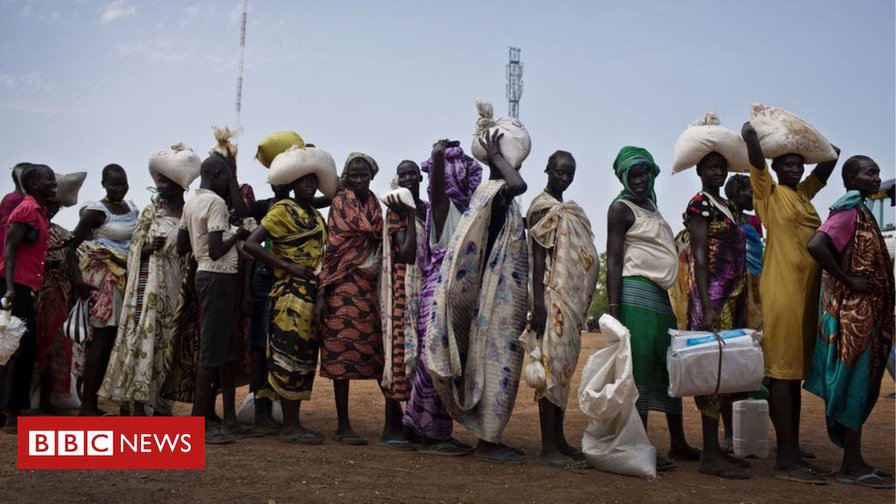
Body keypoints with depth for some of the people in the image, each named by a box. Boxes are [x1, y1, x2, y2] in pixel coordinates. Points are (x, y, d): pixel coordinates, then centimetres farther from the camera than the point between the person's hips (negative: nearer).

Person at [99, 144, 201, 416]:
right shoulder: (151, 210, 8)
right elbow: (135, 248, 6)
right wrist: (149, 247, -10)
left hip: (176, 285, -1)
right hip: (149, 283, 1)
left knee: (168, 340, 2)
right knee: (143, 335, -4)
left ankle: (161, 403, 9)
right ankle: (138, 403, -1)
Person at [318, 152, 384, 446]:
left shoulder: (374, 205, 15)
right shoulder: (340, 203, -1)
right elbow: (332, 247, -7)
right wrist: (324, 290, -13)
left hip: (371, 286, 5)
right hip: (345, 287, -5)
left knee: (380, 352, 3)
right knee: (342, 354, -3)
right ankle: (343, 425, 2)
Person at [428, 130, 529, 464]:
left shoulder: (504, 200, 16)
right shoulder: (492, 193, -12)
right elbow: (519, 184, -32)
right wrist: (495, 155, -18)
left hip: (507, 295, 10)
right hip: (498, 295, -10)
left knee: (499, 362, 11)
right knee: (496, 361, -6)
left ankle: (489, 437, 17)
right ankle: (486, 441, -1)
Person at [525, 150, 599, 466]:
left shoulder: (568, 211, 20)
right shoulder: (543, 208, -5)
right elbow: (538, 257, -13)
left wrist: (579, 305, 17)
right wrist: (538, 304, -20)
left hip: (572, 300, 9)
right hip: (554, 298, -9)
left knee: (563, 367, 9)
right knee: (552, 364, -10)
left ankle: (558, 438, 15)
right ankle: (548, 445, -9)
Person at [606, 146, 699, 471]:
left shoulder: (651, 205, 20)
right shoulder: (621, 207, -3)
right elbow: (613, 261, -11)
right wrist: (614, 310, -19)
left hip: (661, 297, 9)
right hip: (636, 294, -9)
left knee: (670, 369, 11)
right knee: (639, 370, -8)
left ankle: (678, 444, 21)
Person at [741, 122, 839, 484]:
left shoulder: (804, 193, 19)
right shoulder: (768, 192, 0)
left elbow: (829, 161, 33)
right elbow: (749, 134, -7)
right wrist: (752, 129, 11)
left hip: (808, 290, 8)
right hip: (782, 291, -8)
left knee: (795, 373, 9)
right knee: (782, 372, -8)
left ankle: (792, 454, 14)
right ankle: (786, 459, -7)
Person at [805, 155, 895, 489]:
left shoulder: (860, 212, 17)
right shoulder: (849, 211, -12)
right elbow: (815, 245, -28)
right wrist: (847, 281, -21)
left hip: (864, 311, 10)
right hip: (852, 311, -10)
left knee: (860, 386, 11)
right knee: (854, 385, -6)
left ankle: (853, 460, 17)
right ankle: (852, 464, -1)